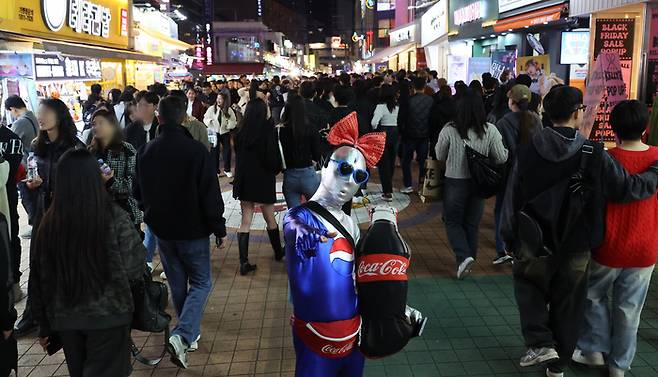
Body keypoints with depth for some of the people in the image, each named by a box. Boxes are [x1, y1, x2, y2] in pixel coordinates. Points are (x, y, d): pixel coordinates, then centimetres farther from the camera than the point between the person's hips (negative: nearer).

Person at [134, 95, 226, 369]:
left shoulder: (145, 152, -1)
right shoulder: (196, 150, -18)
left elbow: (139, 193, 11)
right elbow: (210, 194, -16)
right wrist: (219, 228, -6)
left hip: (161, 230, 5)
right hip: (193, 230, -5)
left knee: (177, 284, 19)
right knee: (201, 283, 8)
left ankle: (191, 334, 31)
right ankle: (182, 336, -9)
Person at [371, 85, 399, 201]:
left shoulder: (381, 106, -15)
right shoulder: (397, 107, 1)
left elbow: (374, 122, -24)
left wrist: (374, 130, -6)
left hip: (383, 133, -5)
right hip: (395, 134, 5)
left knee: (383, 163, 2)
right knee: (391, 162, 18)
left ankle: (387, 192, 0)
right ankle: (388, 188, 32)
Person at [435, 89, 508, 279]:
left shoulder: (449, 130, -14)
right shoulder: (490, 130, -11)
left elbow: (440, 156, -1)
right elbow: (501, 158, -5)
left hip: (454, 182, -2)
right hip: (479, 183, 3)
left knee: (452, 221, 12)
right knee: (472, 223, 16)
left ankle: (464, 257, -6)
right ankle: (469, 258, 28)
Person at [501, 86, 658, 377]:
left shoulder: (527, 152, -9)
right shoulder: (595, 156, -14)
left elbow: (512, 199, -4)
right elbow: (630, 188, -6)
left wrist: (509, 236, 9)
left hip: (534, 244, 1)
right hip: (575, 248, 0)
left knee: (528, 286, 25)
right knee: (567, 306, 15)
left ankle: (540, 342, 7)